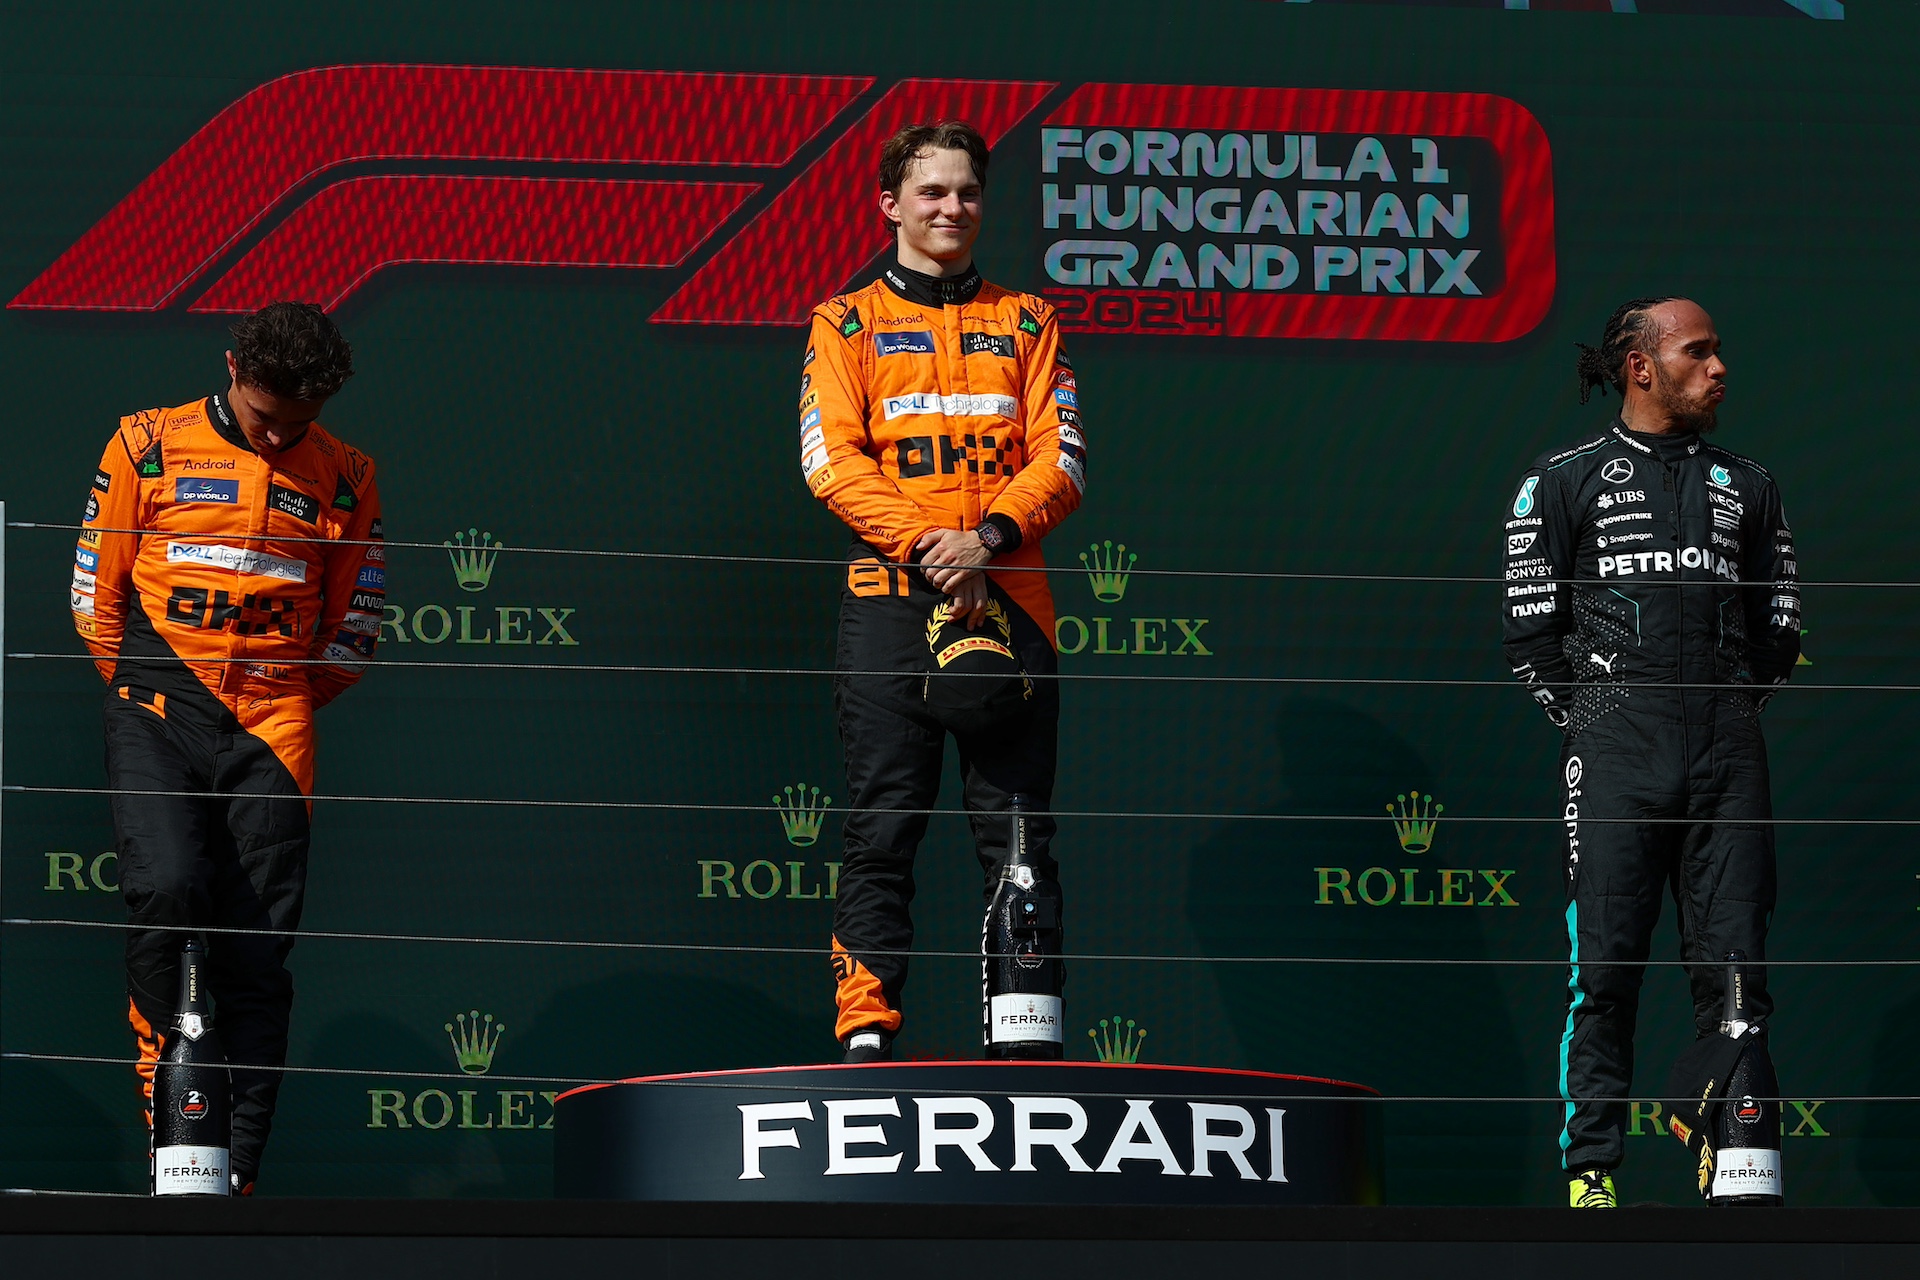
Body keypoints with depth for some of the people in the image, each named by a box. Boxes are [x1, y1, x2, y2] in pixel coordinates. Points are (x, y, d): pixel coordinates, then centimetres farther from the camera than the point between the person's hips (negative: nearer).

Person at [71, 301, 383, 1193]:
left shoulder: (343, 476, 9)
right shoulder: (149, 444, 5)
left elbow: (354, 626, 15)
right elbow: (95, 585, 9)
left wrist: (283, 705, 9)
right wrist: (141, 686, 6)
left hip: (270, 731, 1)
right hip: (157, 712, -1)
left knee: (256, 955, -3)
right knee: (167, 886, -25)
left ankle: (236, 1176, 1)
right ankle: (161, 1060, 0)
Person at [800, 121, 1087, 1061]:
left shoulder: (1026, 323, 18)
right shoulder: (847, 324, 12)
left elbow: (1060, 458, 7)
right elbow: (832, 459, 0)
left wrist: (990, 537, -12)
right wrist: (926, 546, -14)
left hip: (1006, 600, 2)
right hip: (891, 598, -2)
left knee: (1017, 831, -2)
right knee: (884, 826, -7)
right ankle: (867, 1032, -9)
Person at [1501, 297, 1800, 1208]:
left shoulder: (1745, 485, 19)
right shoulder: (1565, 480, 8)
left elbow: (1781, 622, 22)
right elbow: (1531, 628, 6)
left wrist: (1735, 711, 13)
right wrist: (1588, 720, 1)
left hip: (1727, 753, 3)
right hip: (1616, 749, -3)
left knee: (1734, 963, -1)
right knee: (1604, 966, -7)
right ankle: (1588, 1170, -6)